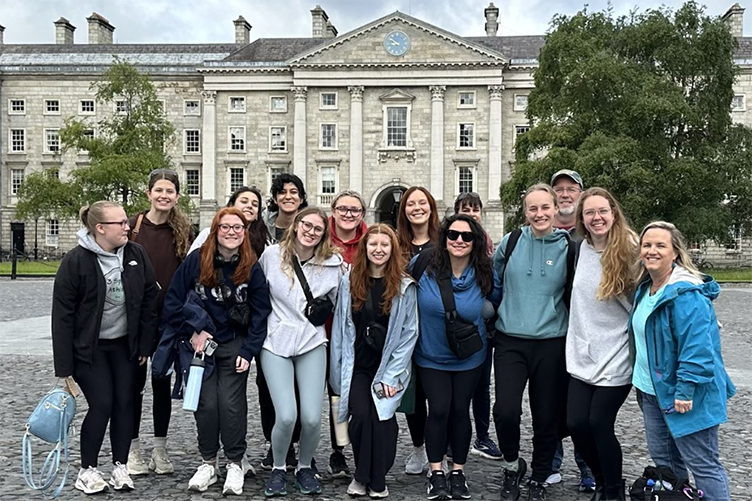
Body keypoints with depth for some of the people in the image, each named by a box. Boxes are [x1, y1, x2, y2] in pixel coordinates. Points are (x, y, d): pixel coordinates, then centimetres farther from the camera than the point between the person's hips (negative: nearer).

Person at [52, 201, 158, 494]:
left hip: (125, 345, 4)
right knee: (102, 405, -7)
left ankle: (120, 466, 19)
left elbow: (149, 300, 2)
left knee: (124, 403, 4)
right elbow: (62, 315, -13)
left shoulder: (136, 255, -4)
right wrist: (64, 367, -14)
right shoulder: (76, 261, -16)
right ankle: (87, 469, 13)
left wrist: (145, 345, 1)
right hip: (88, 348, -4)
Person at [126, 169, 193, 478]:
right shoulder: (133, 227, -4)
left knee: (162, 382, 10)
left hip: (168, 318, 1)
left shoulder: (184, 231, 1)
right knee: (135, 381, 7)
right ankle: (133, 449, 20)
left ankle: (160, 449, 21)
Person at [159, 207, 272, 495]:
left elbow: (260, 313, -1)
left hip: (234, 345, 0)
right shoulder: (196, 261, -6)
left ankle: (236, 463, 11)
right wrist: (192, 332, -7)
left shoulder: (252, 268, -4)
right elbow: (173, 301, -1)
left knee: (231, 403, -6)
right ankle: (208, 462, 17)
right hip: (199, 342, 0)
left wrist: (248, 352, -7)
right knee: (206, 403, -2)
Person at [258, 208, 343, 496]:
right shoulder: (272, 254, -3)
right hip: (276, 342, -1)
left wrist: (324, 309, 0)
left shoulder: (333, 262, -1)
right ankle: (278, 469, 16)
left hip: (312, 343, 1)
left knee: (312, 417, -8)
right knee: (286, 416, -13)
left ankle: (304, 468, 22)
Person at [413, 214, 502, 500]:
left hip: (469, 358, 1)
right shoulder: (422, 265, -16)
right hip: (431, 356, -1)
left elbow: (497, 304, 9)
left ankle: (458, 473, 24)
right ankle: (436, 473, 13)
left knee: (460, 411, 7)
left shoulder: (486, 276, -11)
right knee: (439, 410, -5)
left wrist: (477, 324, 2)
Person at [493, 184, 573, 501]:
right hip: (510, 341, 0)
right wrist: (493, 312, 17)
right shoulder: (511, 242, 1)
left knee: (547, 415, 8)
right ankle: (512, 464, 18)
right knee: (505, 411, -11)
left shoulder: (568, 246, -2)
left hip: (551, 342, 0)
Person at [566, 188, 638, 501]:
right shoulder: (581, 248, 5)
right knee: (576, 423, 3)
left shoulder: (630, 252, -10)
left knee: (599, 423, -3)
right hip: (582, 355, 5)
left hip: (616, 357, -5)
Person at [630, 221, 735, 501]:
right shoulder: (645, 289, 9)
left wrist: (684, 390, -26)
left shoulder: (686, 294, -21)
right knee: (662, 458, 19)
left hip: (684, 396, -9)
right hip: (652, 391, 9)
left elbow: (696, 346, -25)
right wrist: (642, 383, 21)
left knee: (703, 465, -1)